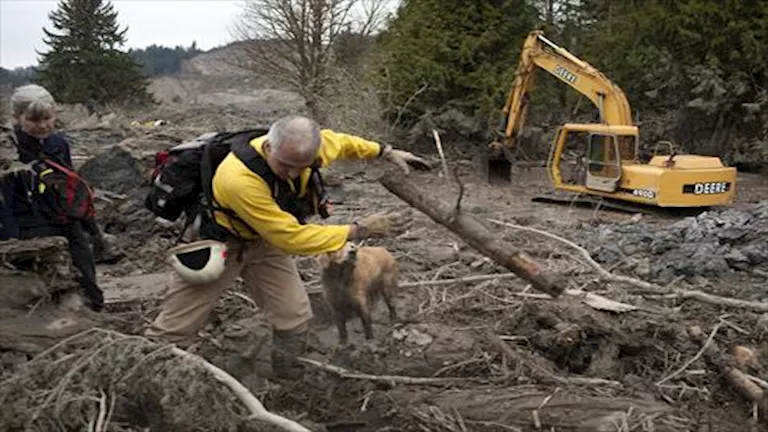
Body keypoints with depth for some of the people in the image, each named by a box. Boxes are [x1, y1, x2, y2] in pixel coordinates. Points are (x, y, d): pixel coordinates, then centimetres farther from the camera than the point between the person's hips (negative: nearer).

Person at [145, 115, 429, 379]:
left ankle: (289, 377, 21)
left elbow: (339, 142, 4)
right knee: (176, 327, 2)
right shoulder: (240, 179, -42)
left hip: (264, 239, 6)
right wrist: (359, 230, -34)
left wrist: (385, 152, 3)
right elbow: (292, 237, -37)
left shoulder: (300, 147, -22)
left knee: (294, 319, 0)